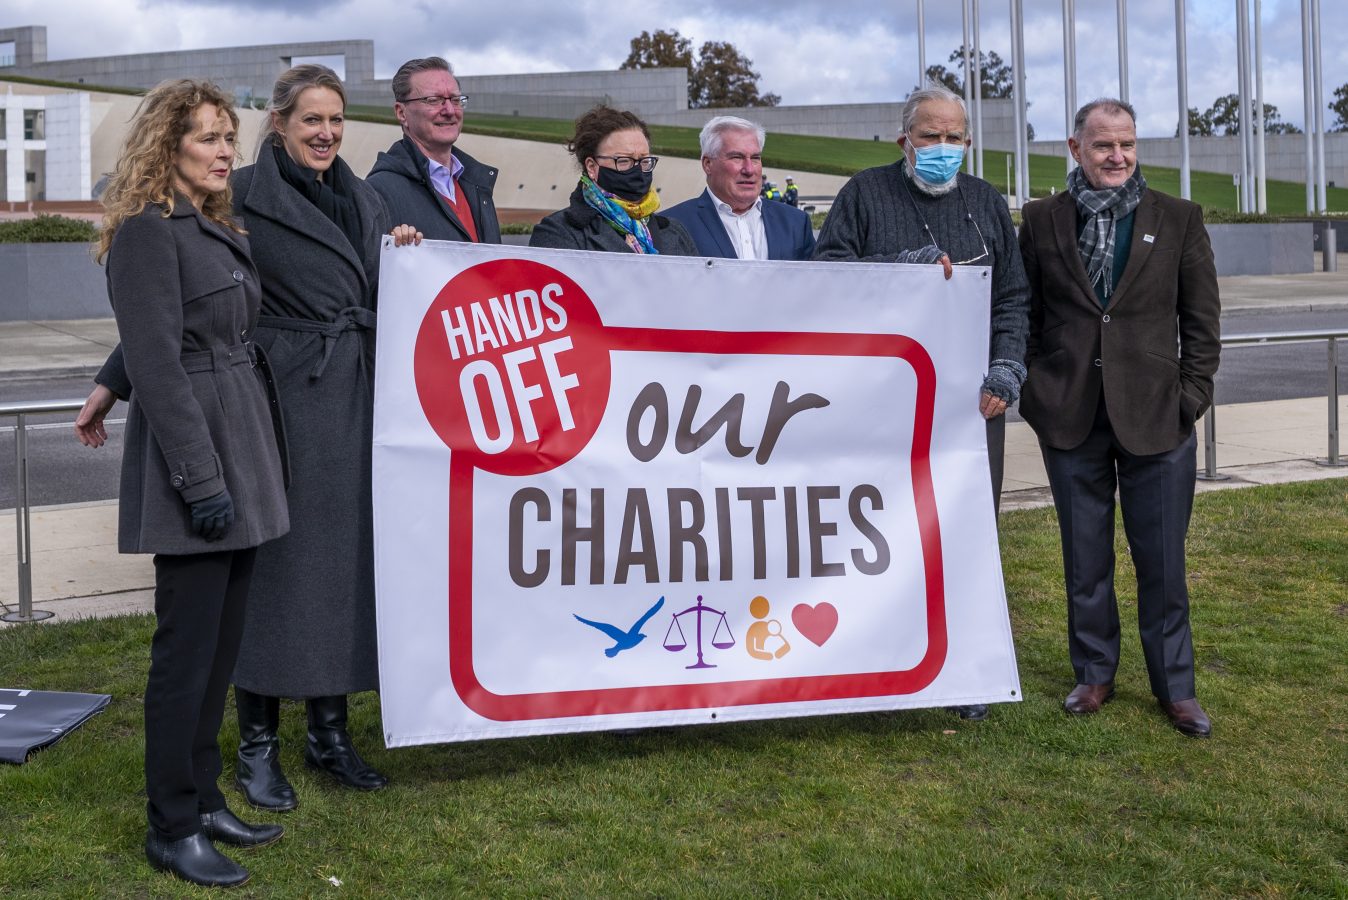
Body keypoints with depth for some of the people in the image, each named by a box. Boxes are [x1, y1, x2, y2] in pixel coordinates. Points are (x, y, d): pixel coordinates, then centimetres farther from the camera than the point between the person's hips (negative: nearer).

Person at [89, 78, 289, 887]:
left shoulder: (221, 231, 16)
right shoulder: (148, 231, -9)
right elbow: (157, 363, -16)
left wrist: (243, 469, 12)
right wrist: (199, 480, -20)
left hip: (243, 453, 8)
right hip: (194, 459, -8)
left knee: (221, 642, 13)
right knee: (188, 647, -2)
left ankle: (203, 797, 24)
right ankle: (171, 828, 9)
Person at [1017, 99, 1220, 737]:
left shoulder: (1179, 219, 4)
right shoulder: (1042, 220, 5)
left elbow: (1202, 317, 5)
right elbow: (1025, 311, 8)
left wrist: (1193, 393, -2)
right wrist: (1033, 391, -1)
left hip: (1156, 417, 0)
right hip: (1070, 417, 1)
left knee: (1162, 560, 5)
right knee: (1085, 558, 10)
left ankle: (1175, 686, 19)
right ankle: (1093, 673, 25)